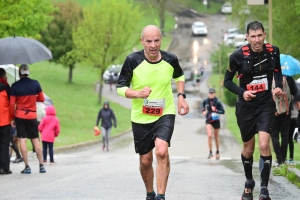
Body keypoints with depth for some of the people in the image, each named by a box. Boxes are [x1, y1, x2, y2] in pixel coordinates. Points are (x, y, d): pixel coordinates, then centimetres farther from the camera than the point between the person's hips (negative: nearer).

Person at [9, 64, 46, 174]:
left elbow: (12, 104, -6)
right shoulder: (35, 83, -3)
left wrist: (12, 117, 5)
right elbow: (42, 99, 5)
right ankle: (41, 165, 9)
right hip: (32, 115, 2)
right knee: (35, 140, 10)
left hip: (19, 115, -2)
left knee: (22, 140, -1)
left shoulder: (15, 86, -7)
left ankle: (27, 166, -4)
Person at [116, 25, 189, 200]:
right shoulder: (132, 60, -14)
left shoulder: (170, 59, -7)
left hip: (165, 114, 0)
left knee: (162, 152, -23)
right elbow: (121, 88, -8)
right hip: (141, 118, 0)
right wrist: (137, 93, -26)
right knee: (145, 161, 9)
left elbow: (179, 76, 16)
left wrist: (181, 96, 2)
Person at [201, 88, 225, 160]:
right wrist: (203, 111, 5)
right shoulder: (205, 101, -4)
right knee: (209, 136, -17)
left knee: (216, 137, 13)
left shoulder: (217, 102, -12)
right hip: (208, 121, 1)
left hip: (216, 120, -1)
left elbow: (223, 111, -12)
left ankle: (217, 152, 32)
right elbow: (203, 105, 20)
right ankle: (210, 153, -10)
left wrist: (216, 110, -26)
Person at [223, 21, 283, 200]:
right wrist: (242, 92, -20)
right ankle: (249, 182, 37)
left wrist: (279, 86, -5)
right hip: (246, 107, 0)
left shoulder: (273, 51, -6)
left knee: (264, 144, -18)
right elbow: (227, 81, -3)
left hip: (266, 105, 0)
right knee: (248, 148, 11)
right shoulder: (238, 56, -14)